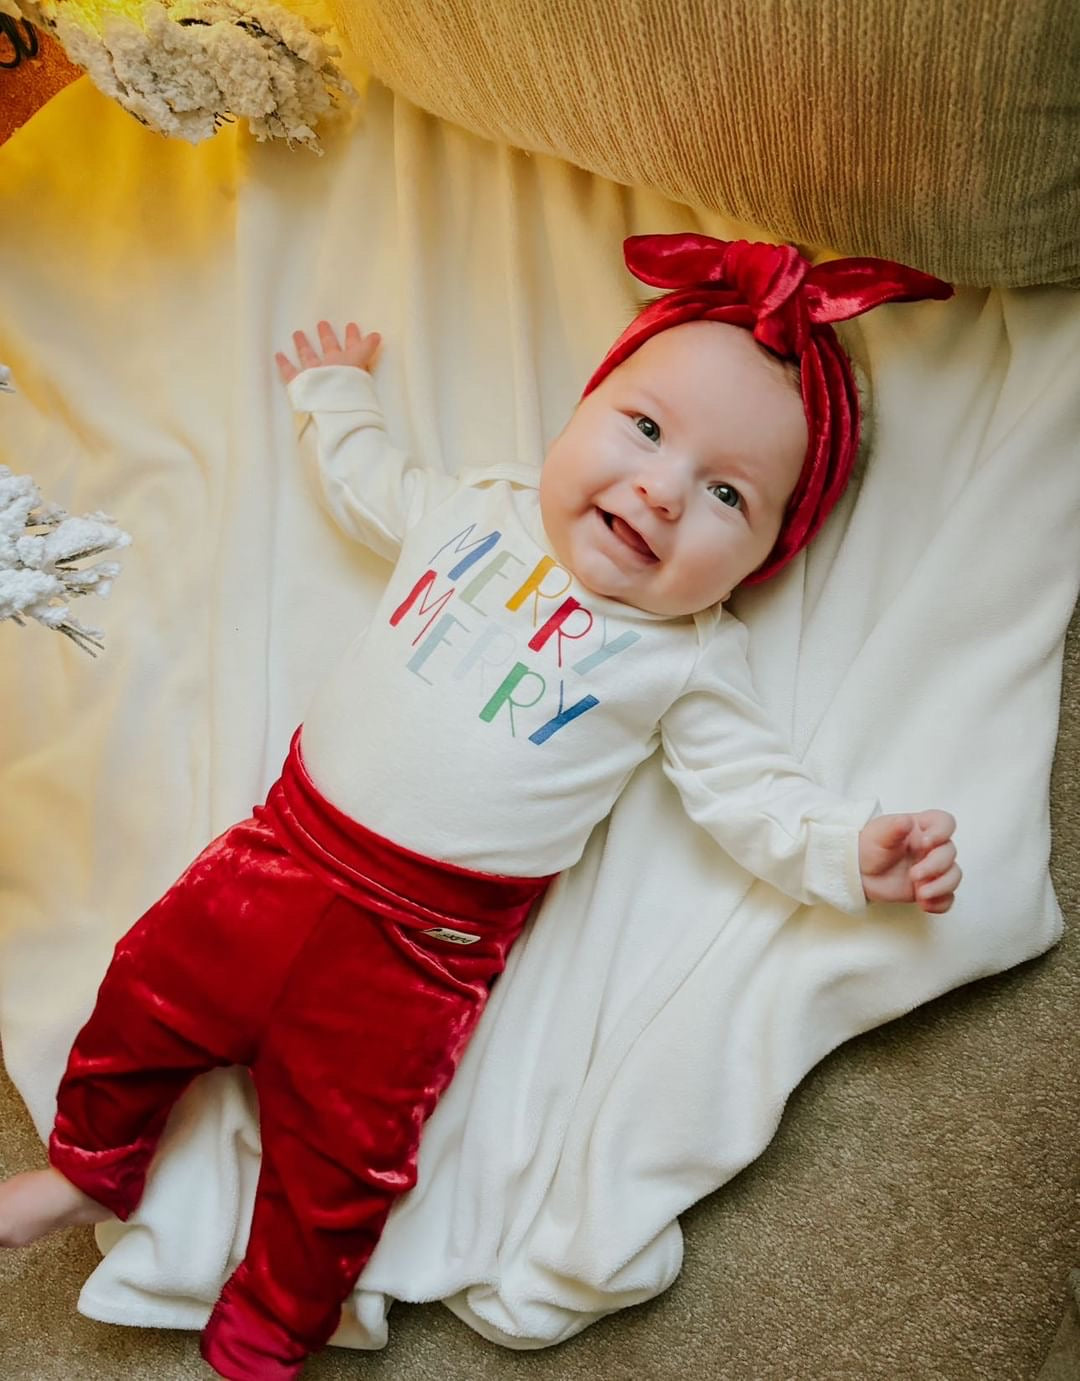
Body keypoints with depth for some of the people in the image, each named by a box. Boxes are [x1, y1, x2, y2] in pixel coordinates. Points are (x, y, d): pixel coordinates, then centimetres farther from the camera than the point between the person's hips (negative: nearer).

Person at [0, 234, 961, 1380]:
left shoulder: (690, 658, -6)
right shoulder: (478, 510, 4)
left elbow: (751, 791, -8)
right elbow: (370, 490, 23)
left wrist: (851, 851, -23)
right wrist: (336, 391, 32)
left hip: (423, 949, -4)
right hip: (291, 845, 4)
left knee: (337, 1164, 0)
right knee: (150, 993, 11)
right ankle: (92, 1168, 41)